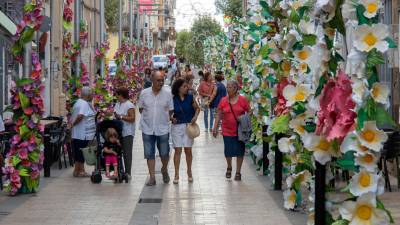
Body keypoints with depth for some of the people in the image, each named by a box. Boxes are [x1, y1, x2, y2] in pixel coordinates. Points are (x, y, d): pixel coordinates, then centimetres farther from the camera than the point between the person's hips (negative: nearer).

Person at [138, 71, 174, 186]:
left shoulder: (167, 93, -2)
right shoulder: (144, 93, -1)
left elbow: (171, 110, 5)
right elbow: (140, 108, 10)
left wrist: (166, 118, -4)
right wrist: (147, 117, 1)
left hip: (163, 129, -1)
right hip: (147, 129, 1)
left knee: (164, 153, 7)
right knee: (149, 154, 3)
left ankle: (164, 170, 36)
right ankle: (152, 177, 11)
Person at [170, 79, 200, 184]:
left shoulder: (190, 97, -1)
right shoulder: (173, 99, -4)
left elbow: (197, 108, 10)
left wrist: (195, 116, -8)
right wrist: (171, 118, -13)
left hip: (189, 126, 1)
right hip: (177, 126, -1)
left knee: (188, 150, 5)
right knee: (177, 150, -1)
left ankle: (189, 172, 21)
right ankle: (176, 174, 4)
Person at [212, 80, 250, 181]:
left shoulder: (242, 100, -6)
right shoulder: (223, 101, -1)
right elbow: (218, 115, 4)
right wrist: (215, 127, 1)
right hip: (227, 131, 1)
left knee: (239, 151, 4)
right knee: (228, 151, 5)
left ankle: (238, 172, 16)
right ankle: (229, 167, 34)